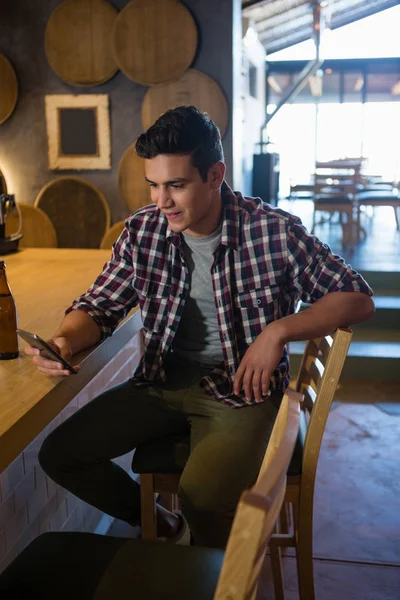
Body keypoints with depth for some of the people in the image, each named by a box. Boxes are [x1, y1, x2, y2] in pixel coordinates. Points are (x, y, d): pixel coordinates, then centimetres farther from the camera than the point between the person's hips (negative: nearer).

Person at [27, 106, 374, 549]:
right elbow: (99, 307, 5)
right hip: (161, 383, 5)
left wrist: (279, 331, -20)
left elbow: (358, 298, -7)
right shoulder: (143, 231, -3)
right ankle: (158, 523, 21)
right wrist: (65, 340, -18)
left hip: (242, 387, -4)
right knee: (59, 455, -4)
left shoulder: (274, 232, -13)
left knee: (201, 496, -30)